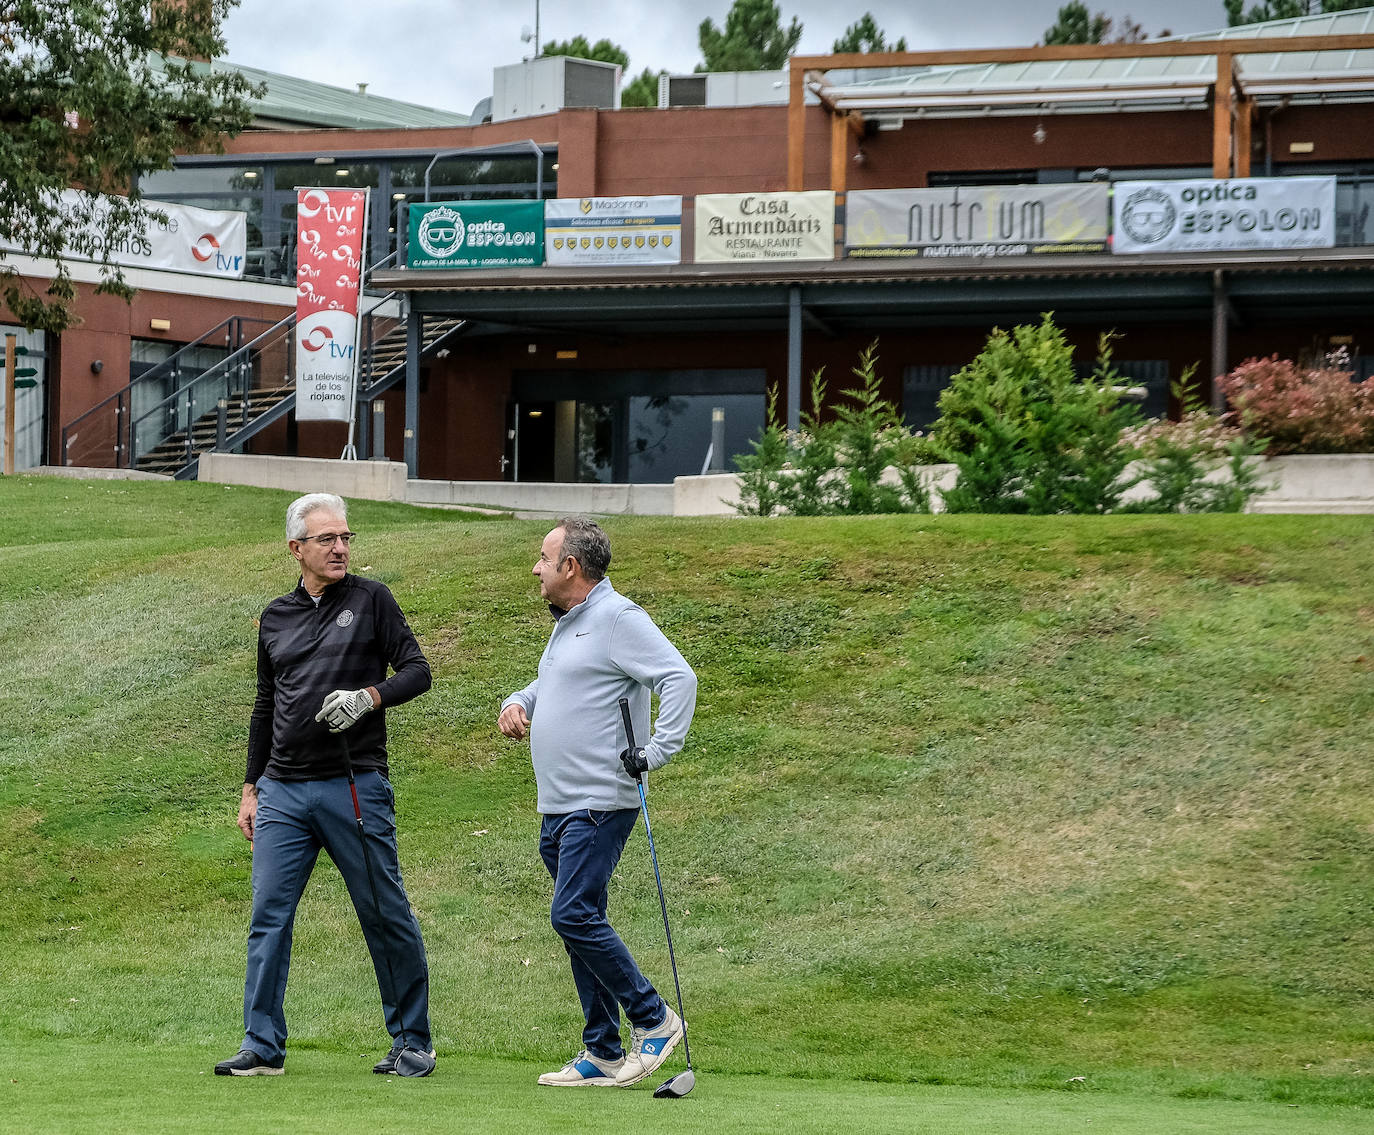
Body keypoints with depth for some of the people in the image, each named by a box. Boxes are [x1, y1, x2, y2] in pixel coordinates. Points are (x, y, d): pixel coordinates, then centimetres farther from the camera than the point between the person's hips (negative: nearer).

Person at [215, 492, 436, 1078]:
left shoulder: (371, 600, 4)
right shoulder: (276, 617, 15)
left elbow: (416, 670, 0)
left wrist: (369, 696, -19)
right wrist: (251, 788, 19)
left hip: (355, 787, -4)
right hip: (283, 791, 4)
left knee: (386, 915, 0)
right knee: (268, 915, -2)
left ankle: (412, 1041, 10)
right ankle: (263, 1046, 2)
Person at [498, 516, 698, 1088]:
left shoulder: (617, 617, -11)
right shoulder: (567, 623, 19)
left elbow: (679, 678, -18)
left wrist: (658, 752, -21)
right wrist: (517, 702, 12)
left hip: (600, 801, -10)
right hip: (558, 807, 10)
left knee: (574, 915, -17)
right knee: (579, 922, 9)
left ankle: (653, 1019, -5)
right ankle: (603, 1056, 13)